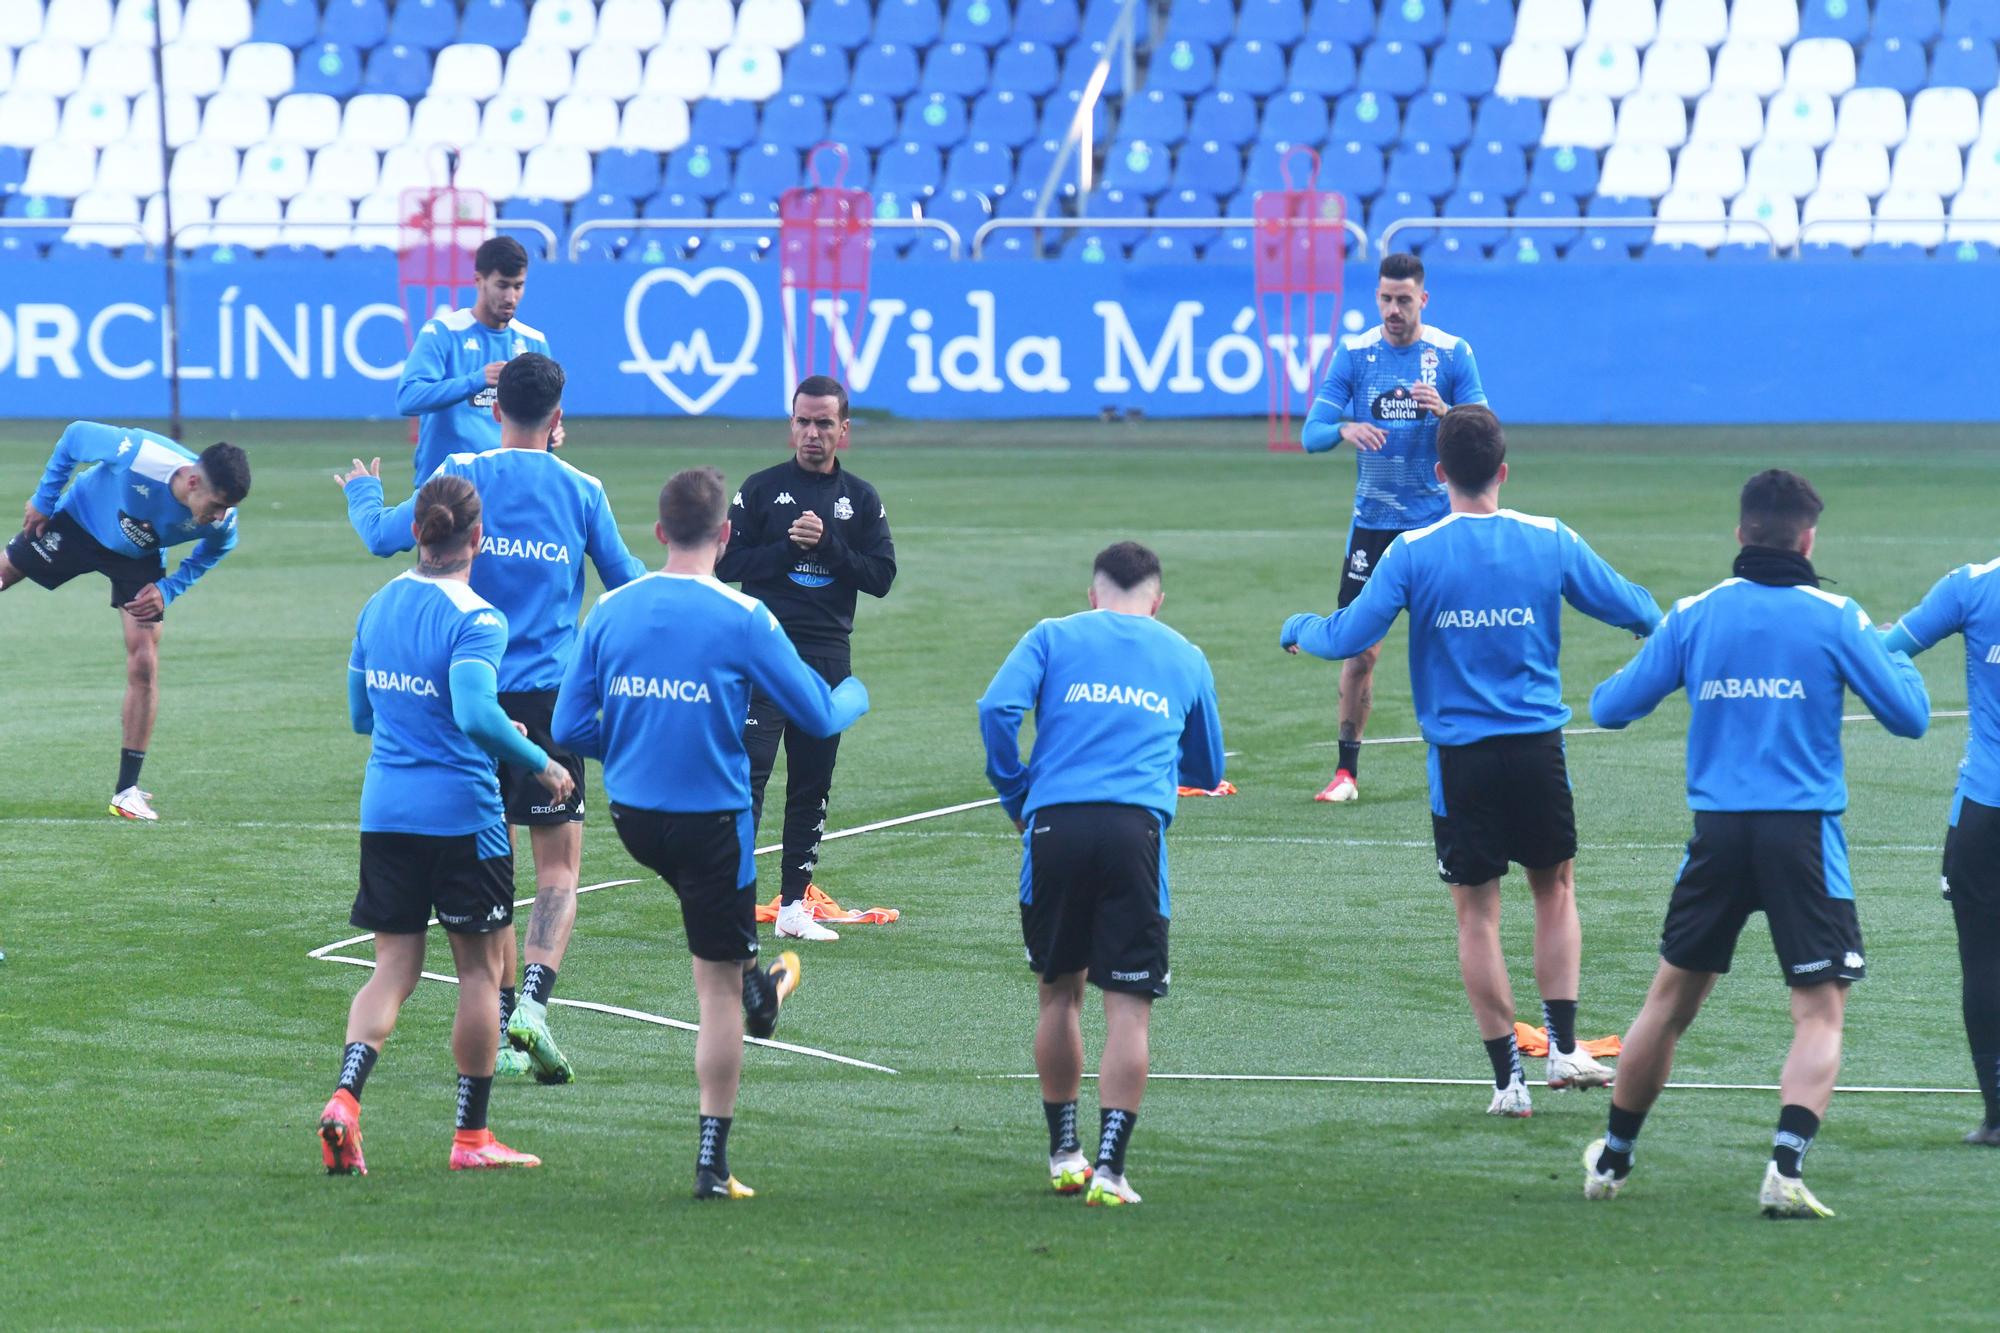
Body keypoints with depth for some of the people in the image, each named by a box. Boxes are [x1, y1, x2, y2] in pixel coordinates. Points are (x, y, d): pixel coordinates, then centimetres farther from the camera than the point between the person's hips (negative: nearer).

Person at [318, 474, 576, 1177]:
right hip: (462, 814, -6)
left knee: (394, 966, 9)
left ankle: (344, 1098, -14)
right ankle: (472, 1137, 14)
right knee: (479, 969, 8)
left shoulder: (376, 608, 7)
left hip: (384, 809, 6)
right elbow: (476, 713, -27)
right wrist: (541, 763, -15)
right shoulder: (475, 619, -14)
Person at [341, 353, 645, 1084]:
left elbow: (382, 536, 10)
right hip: (547, 695, -1)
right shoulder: (581, 490, 1)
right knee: (558, 864, 1)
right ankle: (531, 1004, -20)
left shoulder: (460, 476, 0)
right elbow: (626, 582, 13)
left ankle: (498, 1030, 6)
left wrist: (361, 494, 32)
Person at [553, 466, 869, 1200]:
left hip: (633, 820, 4)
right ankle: (713, 1162, 5)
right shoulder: (742, 618, -12)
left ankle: (759, 989, 57)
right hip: (710, 819, -4)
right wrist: (855, 694, 17)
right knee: (718, 987, 4)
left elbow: (569, 727, 1)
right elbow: (819, 715, -6)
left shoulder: (610, 610, -2)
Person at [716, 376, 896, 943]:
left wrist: (828, 545, -10)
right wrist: (789, 547, -12)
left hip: (828, 657, 3)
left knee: (813, 784, 6)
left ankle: (793, 904, 11)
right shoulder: (762, 489, 5)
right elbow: (727, 562, 0)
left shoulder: (862, 500, 11)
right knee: (748, 772, -13)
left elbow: (882, 576, 3)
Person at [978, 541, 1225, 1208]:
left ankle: (1064, 1152, 23)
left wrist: (1015, 796, 10)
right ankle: (1109, 1168, -9)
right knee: (1128, 1004, -1)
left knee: (1060, 990, 17)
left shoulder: (1053, 637, 15)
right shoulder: (1185, 659, 20)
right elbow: (1207, 771, 29)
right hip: (1136, 828, -1)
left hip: (1056, 825, 1)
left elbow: (997, 708, -2)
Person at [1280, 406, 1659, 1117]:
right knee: (1555, 890, 19)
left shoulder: (1413, 552, -8)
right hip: (1538, 748, 1)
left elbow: (1347, 636, -6)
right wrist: (1655, 614, 31)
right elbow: (1632, 608, 7)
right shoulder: (1550, 540, -3)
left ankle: (1508, 1078, 6)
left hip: (1460, 758, -1)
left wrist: (1298, 628, 16)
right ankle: (1563, 1048, 10)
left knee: (1477, 916, 6)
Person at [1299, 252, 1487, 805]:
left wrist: (1444, 413, -22)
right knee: (1361, 648, -3)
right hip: (1373, 524, 1)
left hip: (1439, 522, -1)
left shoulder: (1453, 354, -2)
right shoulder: (1353, 354, 0)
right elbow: (1311, 433, -4)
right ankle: (1347, 770, 4)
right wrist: (1346, 429, -26)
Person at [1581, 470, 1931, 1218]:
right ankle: (1785, 1168, -19)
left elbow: (1610, 708, 9)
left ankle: (1612, 1161, 27)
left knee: (1670, 1002, 17)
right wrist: (1891, 652, 19)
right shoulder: (1834, 618, -3)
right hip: (1804, 832, -3)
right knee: (1820, 1013, 0)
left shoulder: (1695, 615, 4)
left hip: (1718, 832, 3)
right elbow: (1910, 715, 1)